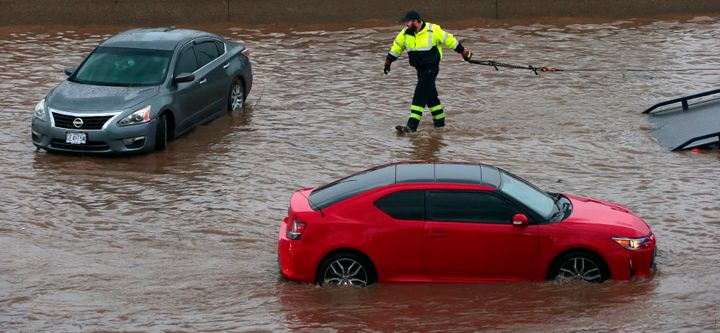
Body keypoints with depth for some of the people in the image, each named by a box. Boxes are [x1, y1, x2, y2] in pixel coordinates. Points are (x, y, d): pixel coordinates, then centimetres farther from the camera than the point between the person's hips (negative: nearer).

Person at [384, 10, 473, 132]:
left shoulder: (433, 30, -16)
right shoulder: (405, 33, 0)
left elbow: (449, 40, -5)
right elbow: (397, 46, 15)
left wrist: (463, 52, 2)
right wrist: (388, 61, 20)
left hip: (431, 68, -6)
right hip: (420, 68, 6)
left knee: (420, 95, -14)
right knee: (430, 96, 15)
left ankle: (412, 125, -19)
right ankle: (440, 122, 30)